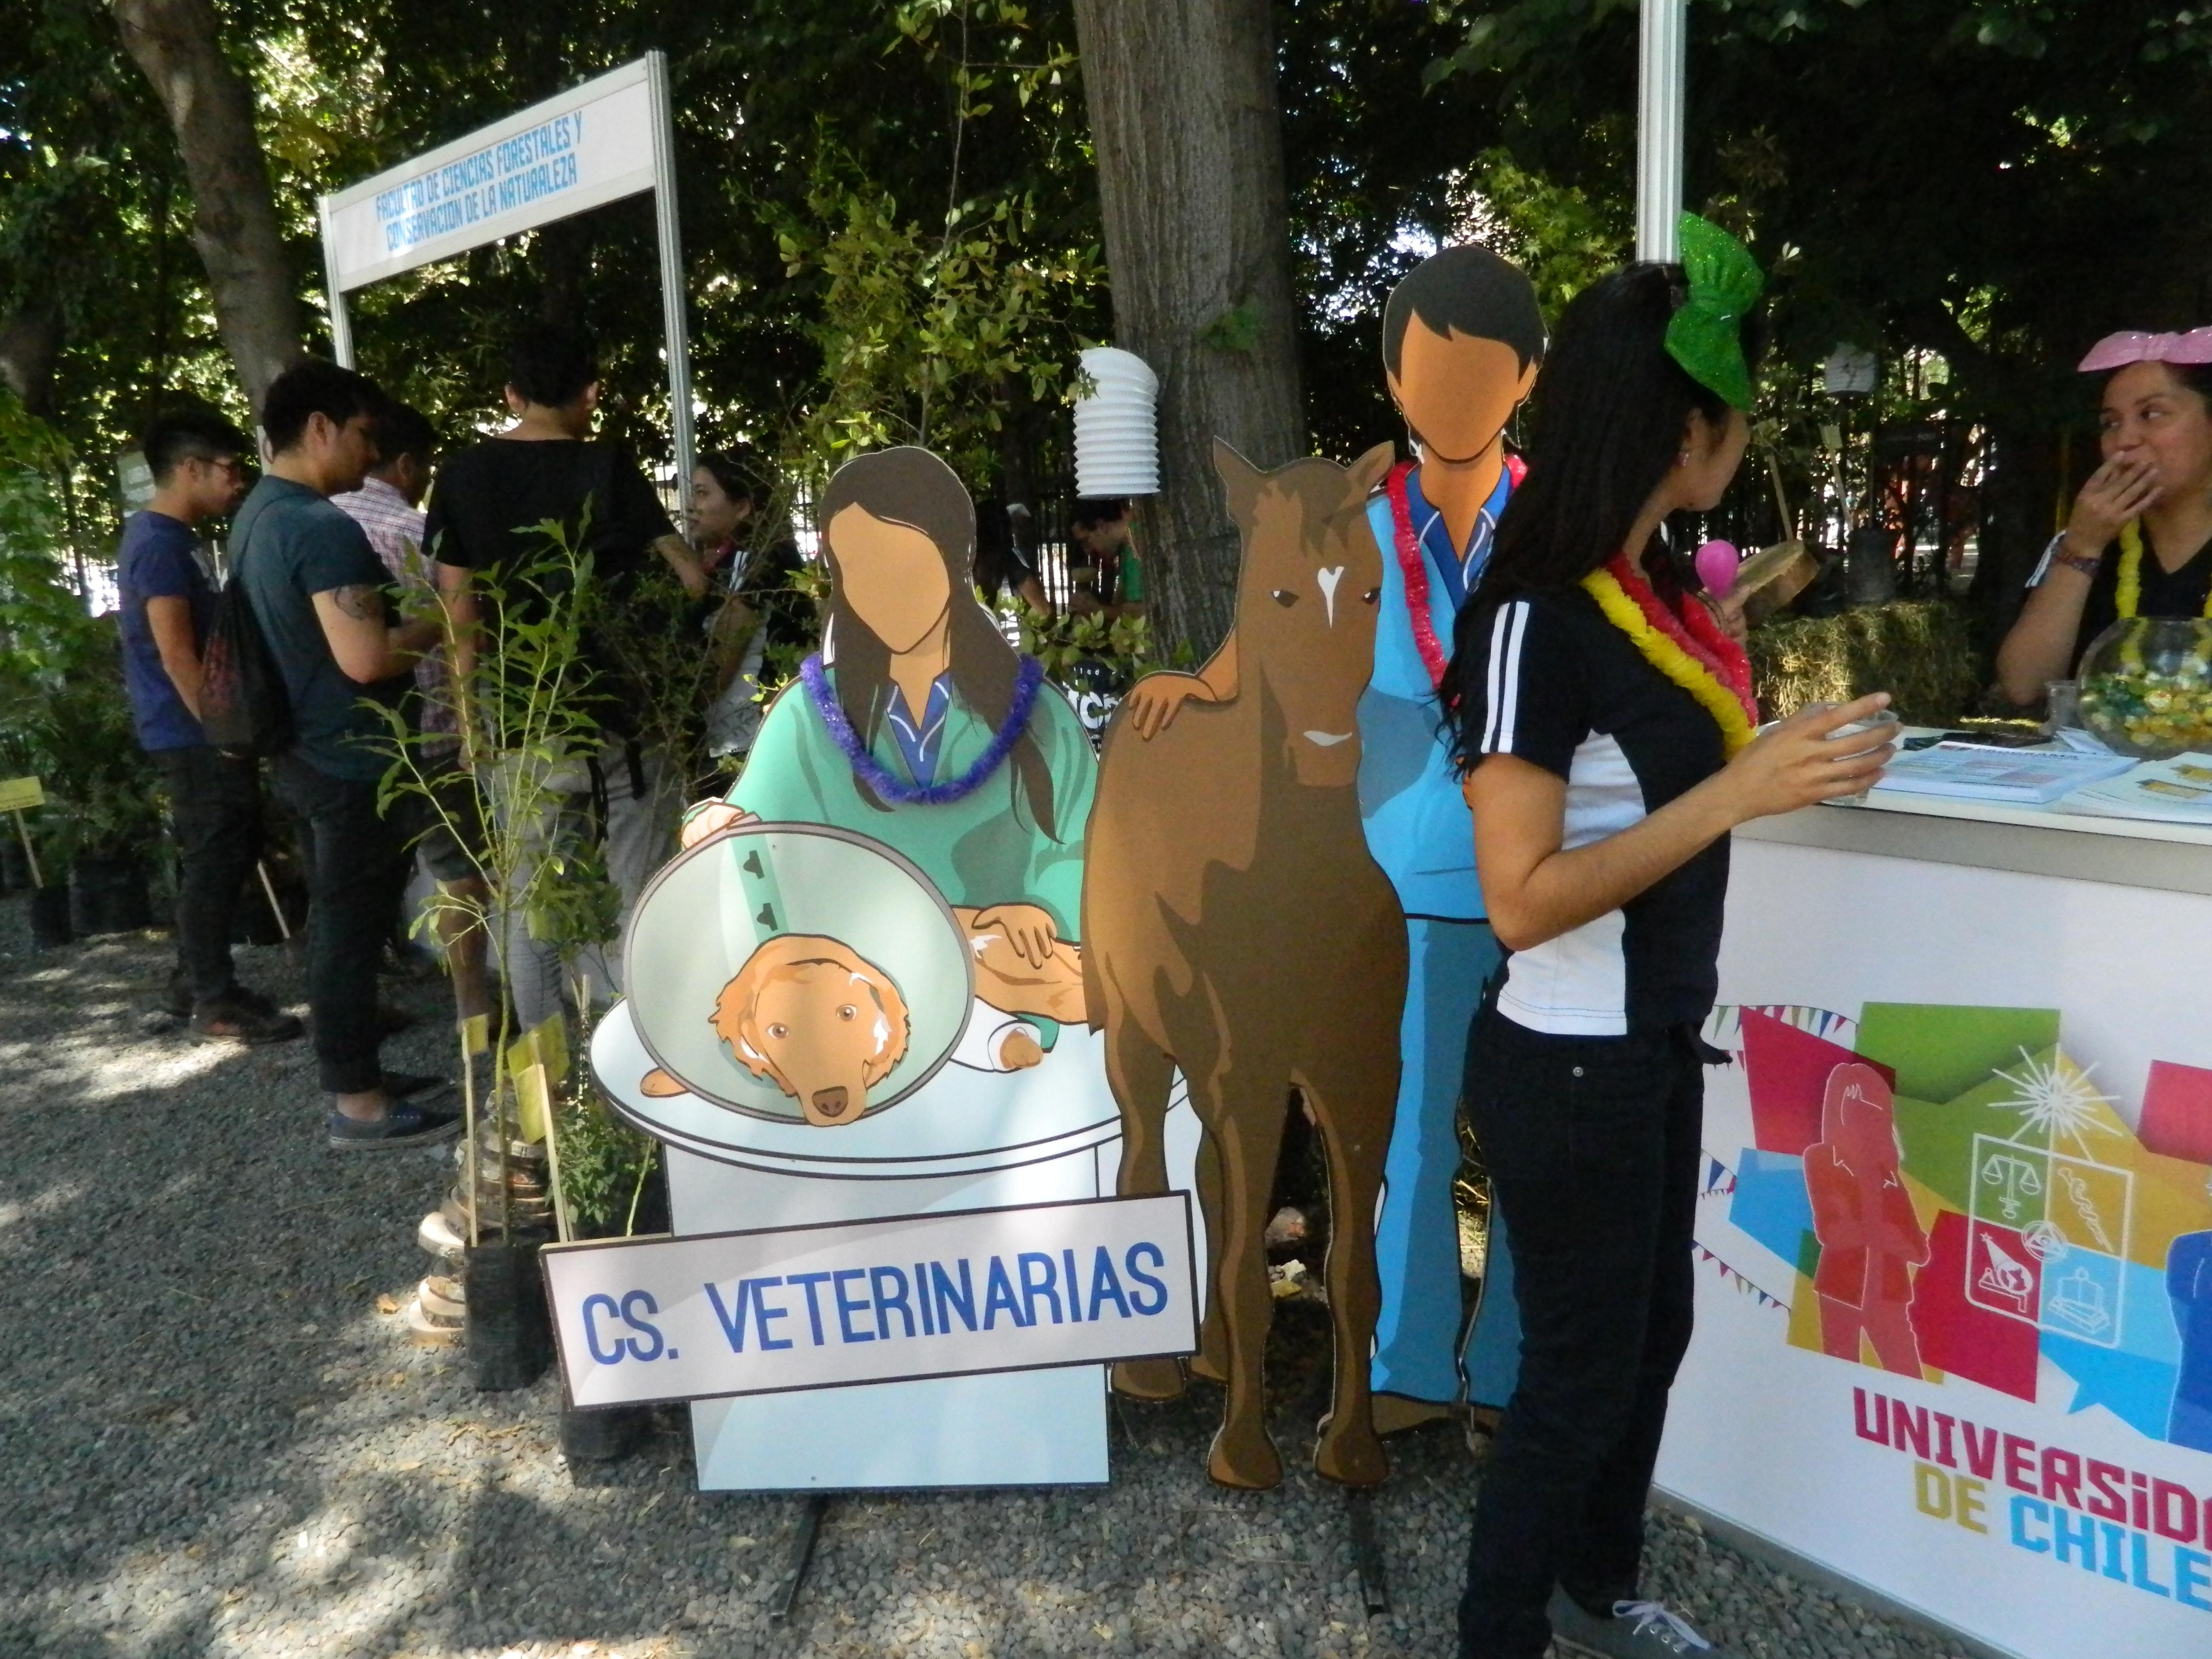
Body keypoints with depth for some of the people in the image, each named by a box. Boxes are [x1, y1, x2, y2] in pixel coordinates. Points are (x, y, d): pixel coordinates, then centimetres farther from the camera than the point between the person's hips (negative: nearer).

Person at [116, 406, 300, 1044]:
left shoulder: (158, 536, 15)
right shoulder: (162, 543, -16)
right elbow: (177, 655, -22)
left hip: (194, 732, 10)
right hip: (195, 734, -10)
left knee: (223, 855, 16)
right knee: (216, 861, -4)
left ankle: (194, 983, 25)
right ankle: (215, 1000, 4)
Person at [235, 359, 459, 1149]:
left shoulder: (257, 515, 12)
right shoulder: (323, 527, -21)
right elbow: (366, 659, -28)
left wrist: (408, 611, 18)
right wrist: (446, 621, -14)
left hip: (305, 752, 10)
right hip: (352, 761, -10)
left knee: (334, 922, 16)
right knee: (353, 928, -2)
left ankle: (350, 1072, 28)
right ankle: (357, 1103, 8)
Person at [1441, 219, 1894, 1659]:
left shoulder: (1645, 582, 3)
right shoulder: (1534, 619, -23)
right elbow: (1524, 899, -26)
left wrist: (1739, 619, 14)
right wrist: (1744, 792, -27)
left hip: (1657, 1041, 9)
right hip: (1571, 1062, -9)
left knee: (1652, 1333, 24)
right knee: (1580, 1371, 9)